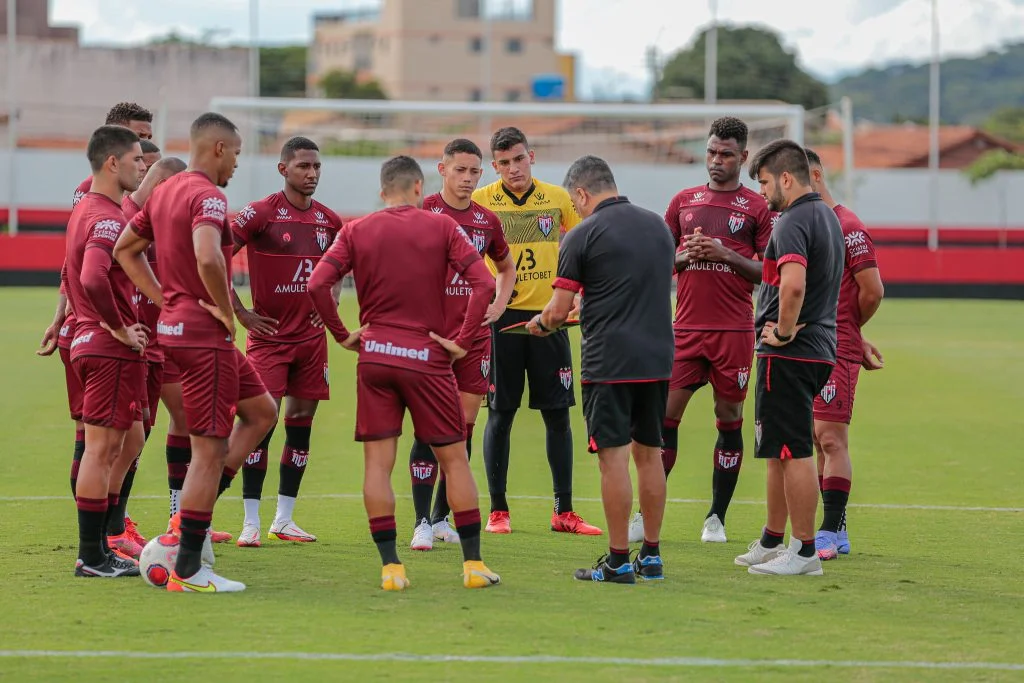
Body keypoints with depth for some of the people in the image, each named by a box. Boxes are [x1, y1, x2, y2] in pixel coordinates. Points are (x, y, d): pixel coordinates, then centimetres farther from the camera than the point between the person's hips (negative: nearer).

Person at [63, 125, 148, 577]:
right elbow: (93, 279, -31)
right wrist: (119, 328, -20)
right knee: (103, 447, -4)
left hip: (90, 341, 10)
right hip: (112, 350, -10)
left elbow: (71, 275, 27)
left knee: (128, 441, 17)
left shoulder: (84, 210, 16)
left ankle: (97, 547, 20)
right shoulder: (108, 217, -17)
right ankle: (92, 557, 1)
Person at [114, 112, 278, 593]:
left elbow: (125, 250, 21)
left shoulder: (164, 192, 13)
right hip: (205, 336, -10)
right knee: (211, 448, -4)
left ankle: (193, 515, 14)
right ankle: (187, 571, 0)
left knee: (261, 412, 20)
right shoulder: (208, 197, -16)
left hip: (175, 324, 10)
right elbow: (207, 258, -34)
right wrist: (226, 310, -19)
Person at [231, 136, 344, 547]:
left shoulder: (328, 221, 8)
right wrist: (239, 312, -12)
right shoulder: (261, 213, -10)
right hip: (269, 334, -6)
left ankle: (284, 519, 15)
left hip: (311, 336, 6)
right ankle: (251, 522, -6)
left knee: (302, 422, 7)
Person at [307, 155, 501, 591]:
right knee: (454, 459, 8)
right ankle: (473, 563, 7)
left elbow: (317, 285, -6)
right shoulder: (441, 228, 0)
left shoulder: (357, 231, 4)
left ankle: (390, 567, -1)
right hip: (427, 358, -1)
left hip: (374, 357, 1)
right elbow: (483, 283, -10)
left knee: (378, 462, 4)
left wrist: (343, 336, 3)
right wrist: (463, 342, -5)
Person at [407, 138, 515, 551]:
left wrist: (497, 306, 12)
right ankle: (422, 522, -2)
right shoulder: (423, 212, -5)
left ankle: (442, 517, 15)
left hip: (474, 335, 5)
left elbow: (506, 267, 27)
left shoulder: (486, 220, 9)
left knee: (464, 424, 5)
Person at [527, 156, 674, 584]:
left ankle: (618, 561, 0)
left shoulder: (583, 235, -8)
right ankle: (651, 556, 17)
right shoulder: (657, 225, 11)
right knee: (649, 453, 13)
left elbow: (558, 311, -8)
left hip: (609, 362, -6)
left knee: (614, 457, -2)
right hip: (658, 356, 6)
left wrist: (540, 324, 15)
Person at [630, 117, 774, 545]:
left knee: (729, 420, 3)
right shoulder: (684, 201, 13)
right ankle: (648, 513, 1)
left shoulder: (758, 208, 3)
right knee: (665, 415, -3)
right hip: (686, 328, 2)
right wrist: (684, 256, -4)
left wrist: (727, 255, -13)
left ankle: (716, 518, 10)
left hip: (735, 330, -2)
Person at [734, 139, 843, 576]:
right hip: (819, 347, 10)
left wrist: (784, 332, -19)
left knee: (793, 453, -6)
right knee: (780, 452, 18)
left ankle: (804, 552, -3)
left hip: (789, 354, -10)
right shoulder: (827, 217, 16)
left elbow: (793, 285, -33)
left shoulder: (793, 223, -17)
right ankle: (771, 543, 26)